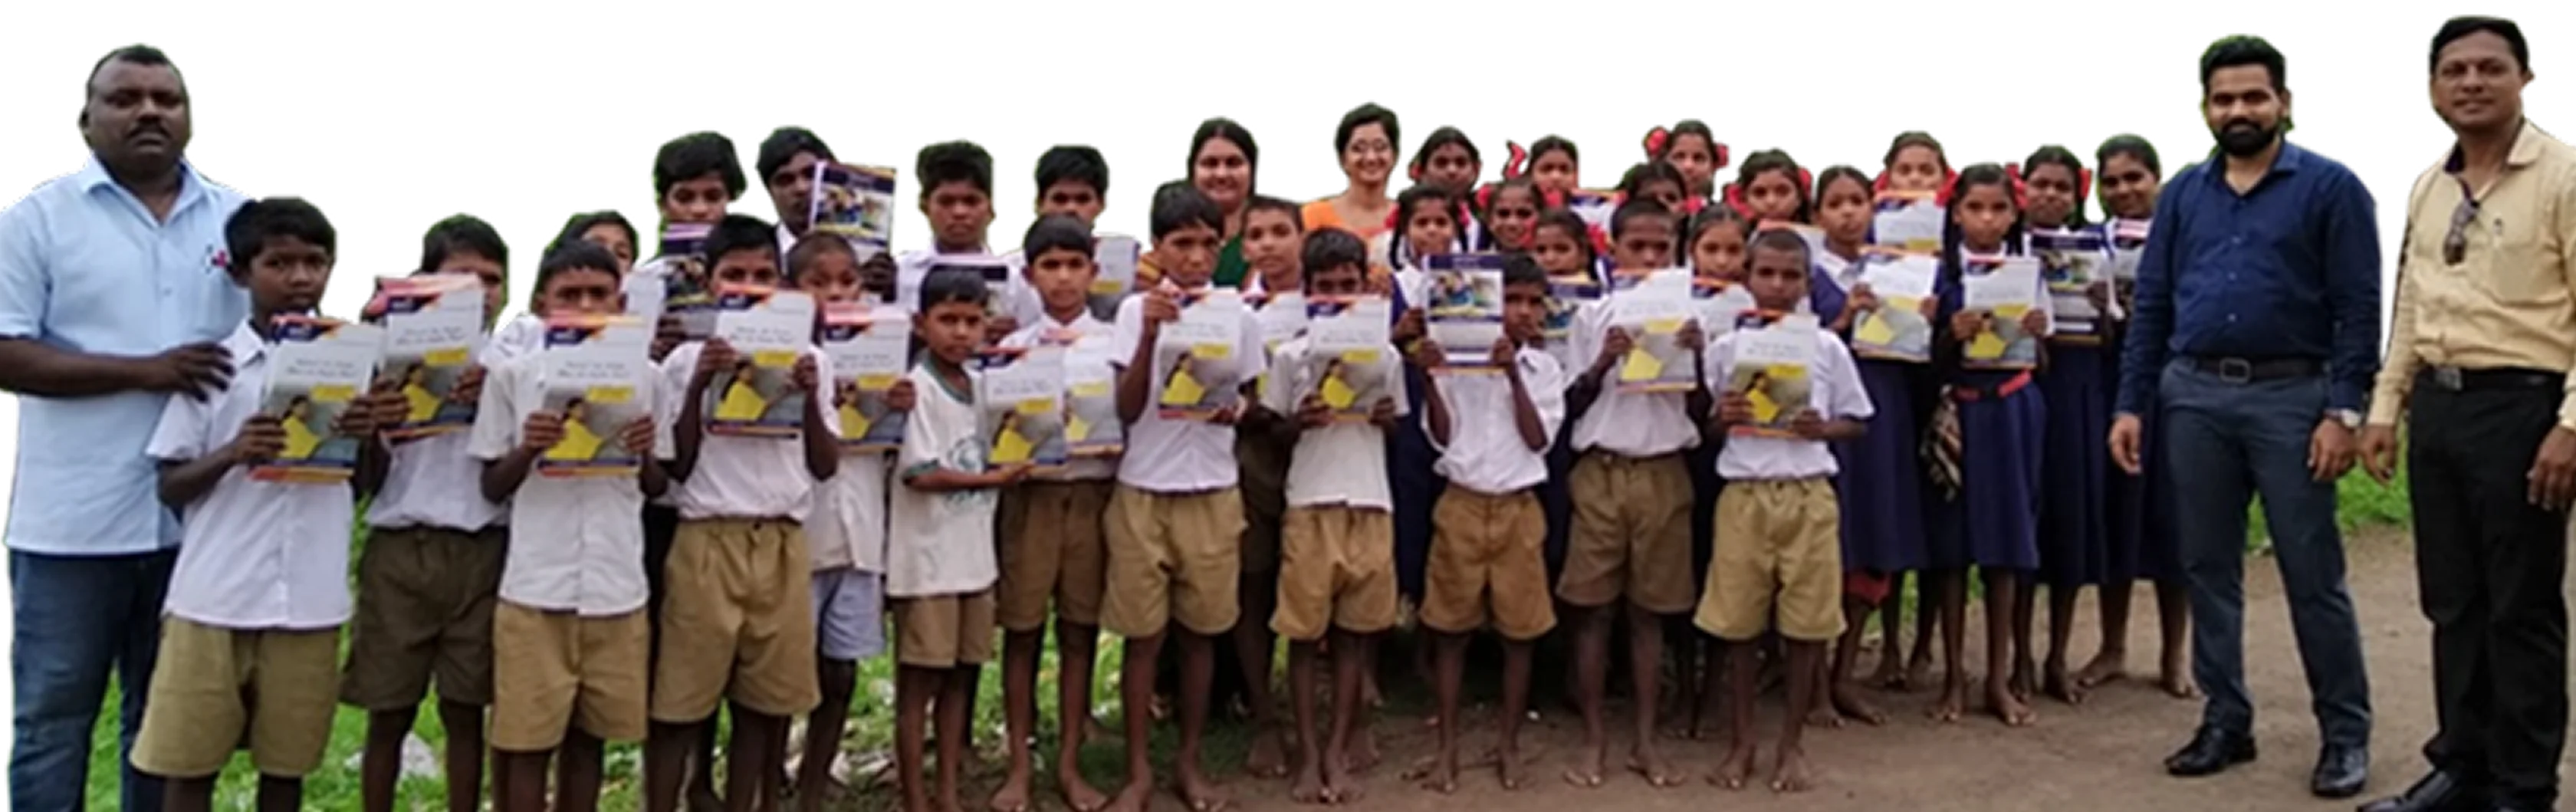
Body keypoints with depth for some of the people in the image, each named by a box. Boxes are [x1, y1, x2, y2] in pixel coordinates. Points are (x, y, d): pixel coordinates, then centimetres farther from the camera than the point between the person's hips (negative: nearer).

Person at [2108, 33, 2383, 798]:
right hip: (2193, 397, 4)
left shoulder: (2331, 185, -2)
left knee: (2313, 575, 1)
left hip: (2291, 397, -4)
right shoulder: (2183, 192, 10)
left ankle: (2346, 734, 15)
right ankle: (2225, 720, 22)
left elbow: (2361, 305, -6)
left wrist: (2344, 411, -13)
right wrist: (2130, 404, 4)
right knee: (2208, 568, 10)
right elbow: (2151, 304, 10)